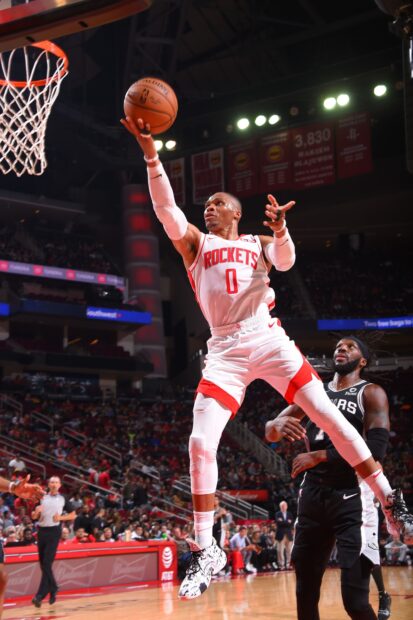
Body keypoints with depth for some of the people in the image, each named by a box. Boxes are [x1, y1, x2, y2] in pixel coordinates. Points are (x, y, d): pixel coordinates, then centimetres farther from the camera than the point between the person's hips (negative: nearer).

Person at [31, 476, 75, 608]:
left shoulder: (63, 499, 6)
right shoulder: (42, 498, 12)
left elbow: (73, 515, 9)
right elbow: (34, 517, 11)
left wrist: (61, 518, -7)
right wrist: (36, 511, -11)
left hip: (54, 531, -4)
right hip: (42, 531, 4)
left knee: (47, 563, -13)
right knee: (43, 563, 6)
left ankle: (40, 595, -16)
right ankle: (53, 588, 25)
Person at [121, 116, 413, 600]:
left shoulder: (258, 244, 16)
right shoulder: (195, 243, 15)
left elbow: (285, 262, -6)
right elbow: (166, 209, -3)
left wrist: (280, 231, -28)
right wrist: (151, 155, -15)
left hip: (267, 339, 0)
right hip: (225, 350, 0)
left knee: (329, 416, -7)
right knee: (200, 443, -13)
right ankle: (205, 550, -5)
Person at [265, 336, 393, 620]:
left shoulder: (371, 394, -2)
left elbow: (376, 448, -16)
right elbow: (270, 433, 12)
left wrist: (320, 456, -16)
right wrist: (278, 424, -13)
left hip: (352, 498, -5)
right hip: (313, 496, 6)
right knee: (306, 592, 9)